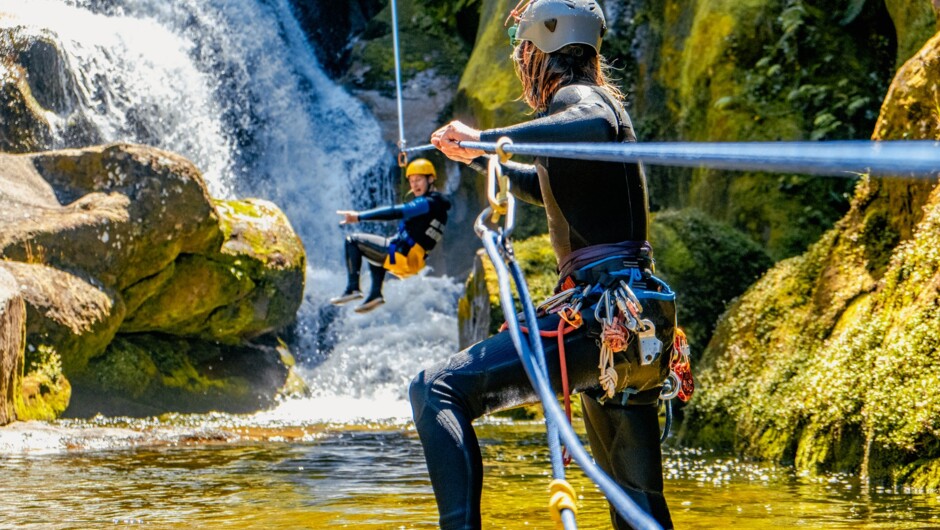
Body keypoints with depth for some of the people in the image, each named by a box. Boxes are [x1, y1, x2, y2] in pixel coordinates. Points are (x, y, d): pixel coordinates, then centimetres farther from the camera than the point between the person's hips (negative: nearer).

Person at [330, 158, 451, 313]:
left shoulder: (427, 203, -14)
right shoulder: (435, 203, 17)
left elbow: (396, 213, -25)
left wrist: (359, 216, -27)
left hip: (401, 255, -10)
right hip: (411, 261, 10)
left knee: (353, 241, -3)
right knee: (374, 252, 37)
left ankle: (352, 288, -10)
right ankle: (375, 294, 20)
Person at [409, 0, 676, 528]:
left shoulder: (575, 97, -5)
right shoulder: (592, 100, 25)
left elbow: (596, 127, -33)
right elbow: (547, 186, 44)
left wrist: (488, 138, -28)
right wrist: (476, 156, 52)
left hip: (600, 311, -10)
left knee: (436, 390, -18)